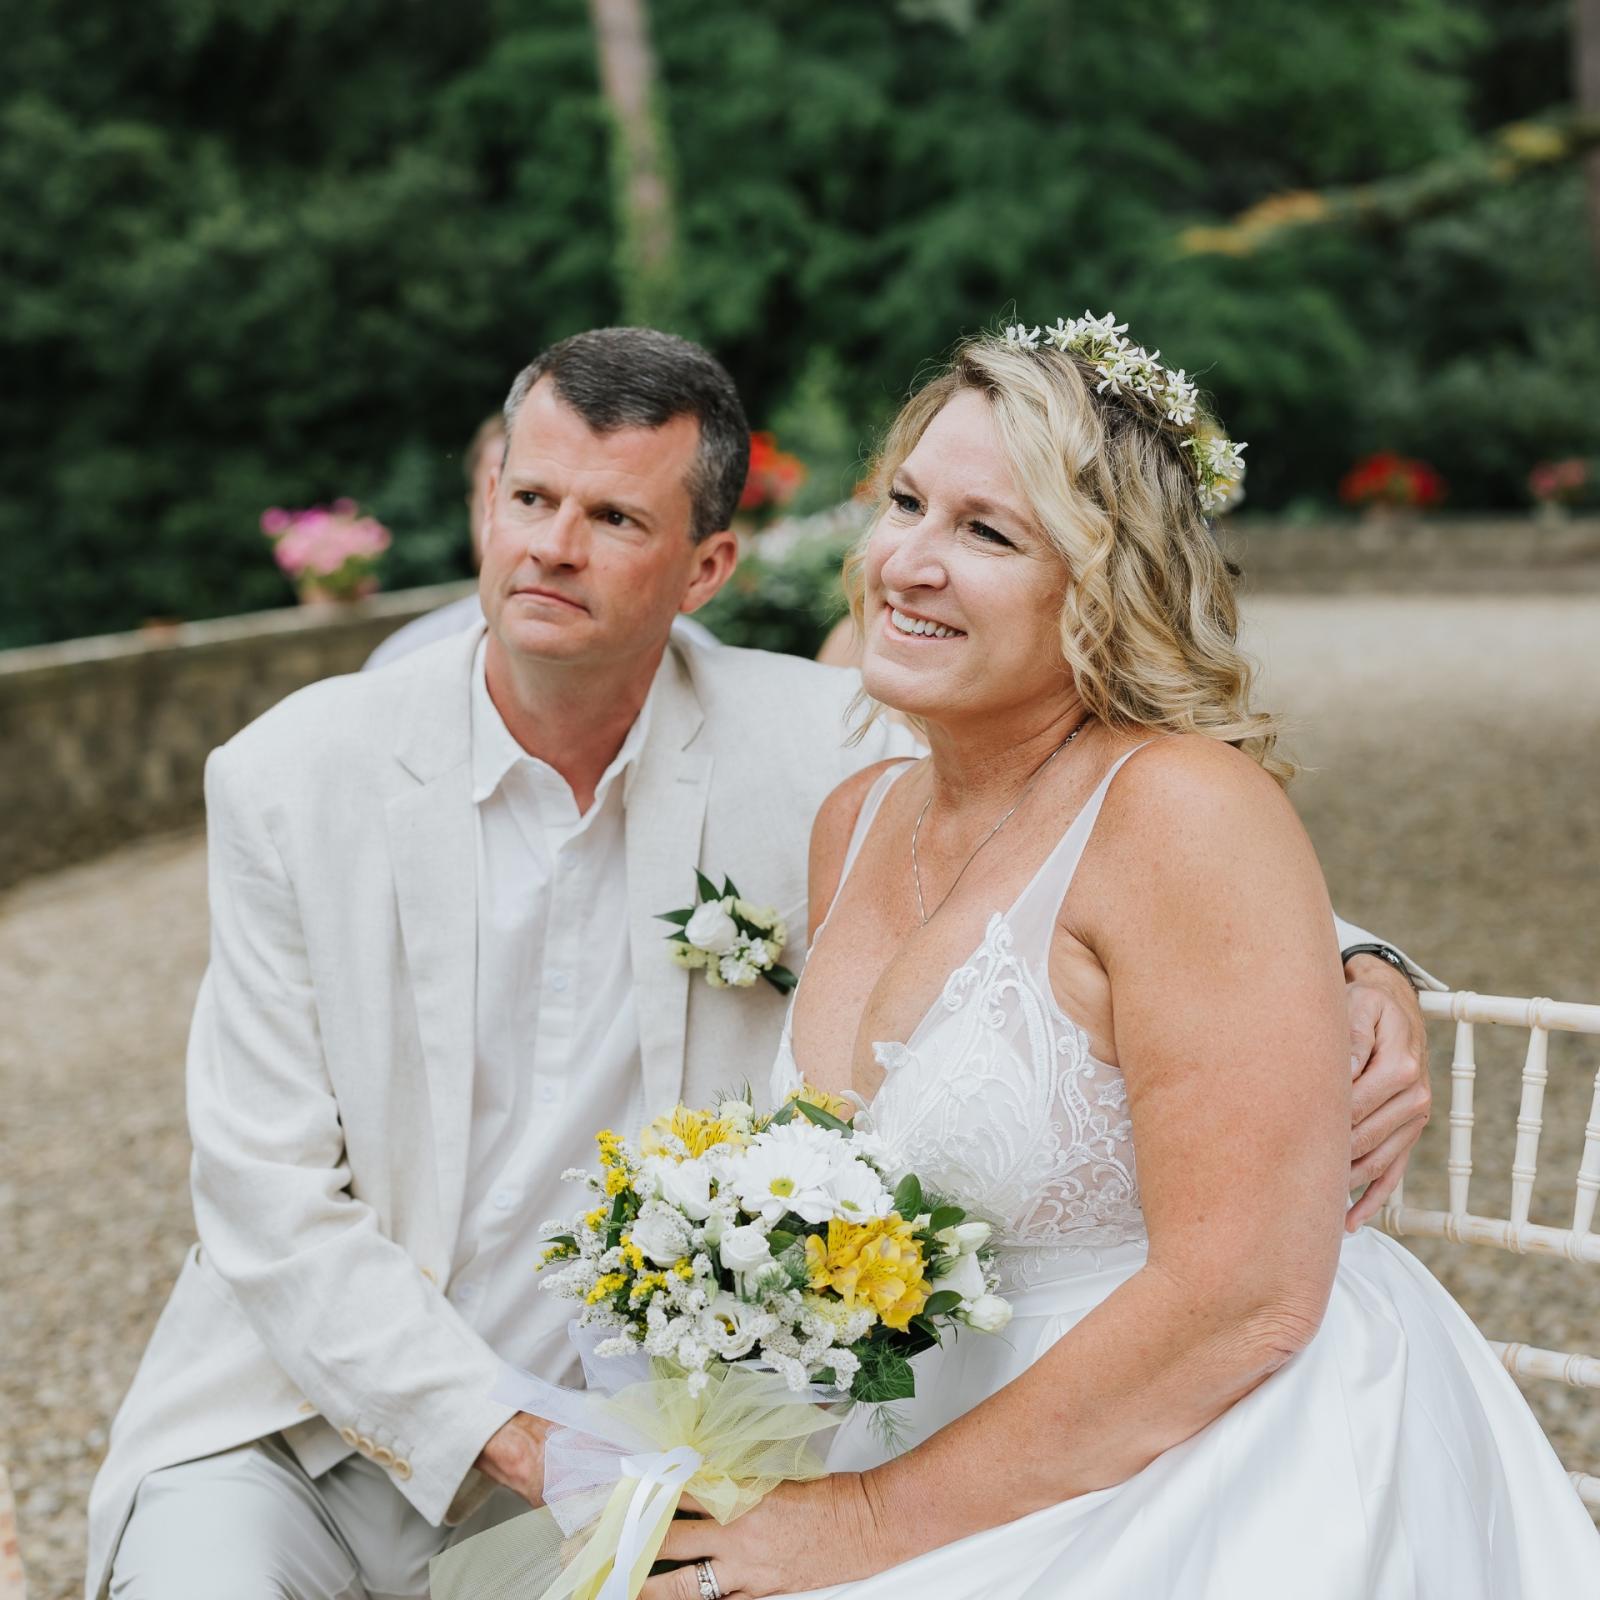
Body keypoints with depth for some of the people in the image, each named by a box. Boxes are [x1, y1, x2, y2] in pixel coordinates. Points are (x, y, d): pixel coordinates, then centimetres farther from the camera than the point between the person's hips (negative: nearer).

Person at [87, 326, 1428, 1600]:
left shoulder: (815, 752, -8)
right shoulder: (296, 779, -8)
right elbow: (272, 1195, -8)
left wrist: (1348, 972, -22)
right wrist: (501, 1437, -16)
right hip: (311, 1415, -2)